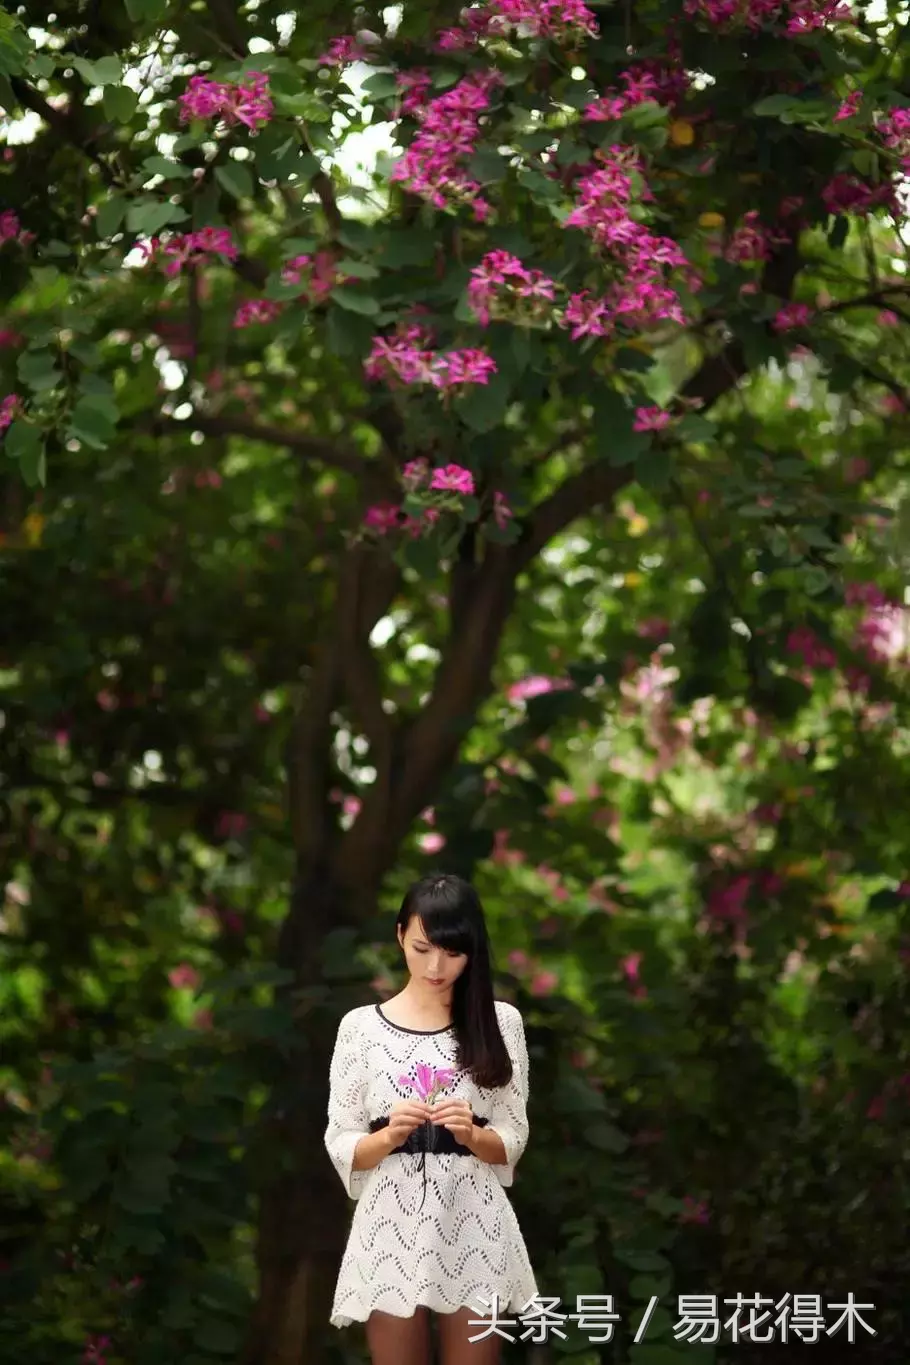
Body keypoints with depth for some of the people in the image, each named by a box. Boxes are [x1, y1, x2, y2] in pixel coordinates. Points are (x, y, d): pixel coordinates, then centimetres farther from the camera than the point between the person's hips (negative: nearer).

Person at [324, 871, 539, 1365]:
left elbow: (512, 1143, 4)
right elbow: (341, 1148, 1)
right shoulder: (361, 1026, 1)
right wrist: (390, 1136, -18)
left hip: (474, 1233, 0)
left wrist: (471, 1135, -16)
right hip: (391, 1232, 0)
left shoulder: (500, 1022, 3)